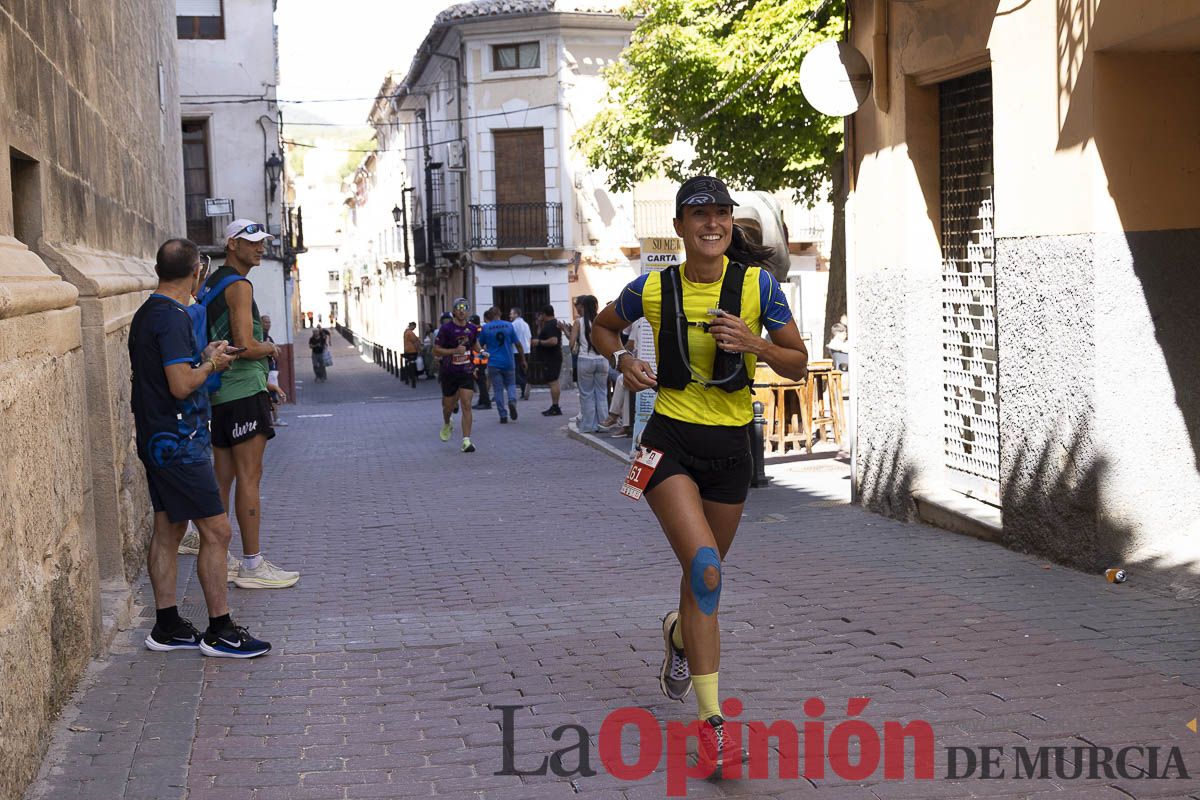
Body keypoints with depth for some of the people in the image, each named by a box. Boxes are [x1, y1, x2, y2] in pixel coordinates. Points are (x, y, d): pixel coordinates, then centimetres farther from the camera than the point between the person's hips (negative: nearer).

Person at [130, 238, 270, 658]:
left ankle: (166, 626, 19)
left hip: (158, 441, 10)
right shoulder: (173, 317, -18)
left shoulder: (146, 313, 13)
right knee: (216, 531, -6)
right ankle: (220, 631, -2)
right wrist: (211, 364, -7)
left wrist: (203, 359, 17)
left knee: (167, 530, 13)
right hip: (179, 443, -10)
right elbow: (181, 385, -23)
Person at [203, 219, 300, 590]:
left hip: (219, 392, 10)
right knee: (249, 477, -7)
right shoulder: (239, 286, -12)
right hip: (244, 391, -10)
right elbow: (245, 346, -22)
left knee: (223, 478, 12)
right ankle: (253, 565, -5)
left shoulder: (211, 284, 18)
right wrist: (269, 348, -1)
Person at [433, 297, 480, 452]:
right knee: (448, 405, 13)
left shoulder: (472, 328, 4)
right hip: (449, 373, -1)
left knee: (466, 405, -12)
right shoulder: (446, 329, -10)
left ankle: (466, 440, -14)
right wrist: (455, 350, -20)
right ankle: (447, 425, 47)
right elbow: (436, 351, -10)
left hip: (467, 372, 2)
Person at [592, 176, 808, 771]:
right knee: (706, 572, -20)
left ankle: (679, 637, 53)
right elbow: (602, 327, 16)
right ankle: (712, 720, -15)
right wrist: (622, 360, -4)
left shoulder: (759, 285, -3)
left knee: (703, 573, 16)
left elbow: (797, 365, 2)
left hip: (730, 447, 2)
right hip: (670, 441, -2)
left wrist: (754, 343, -17)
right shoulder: (652, 289, -3)